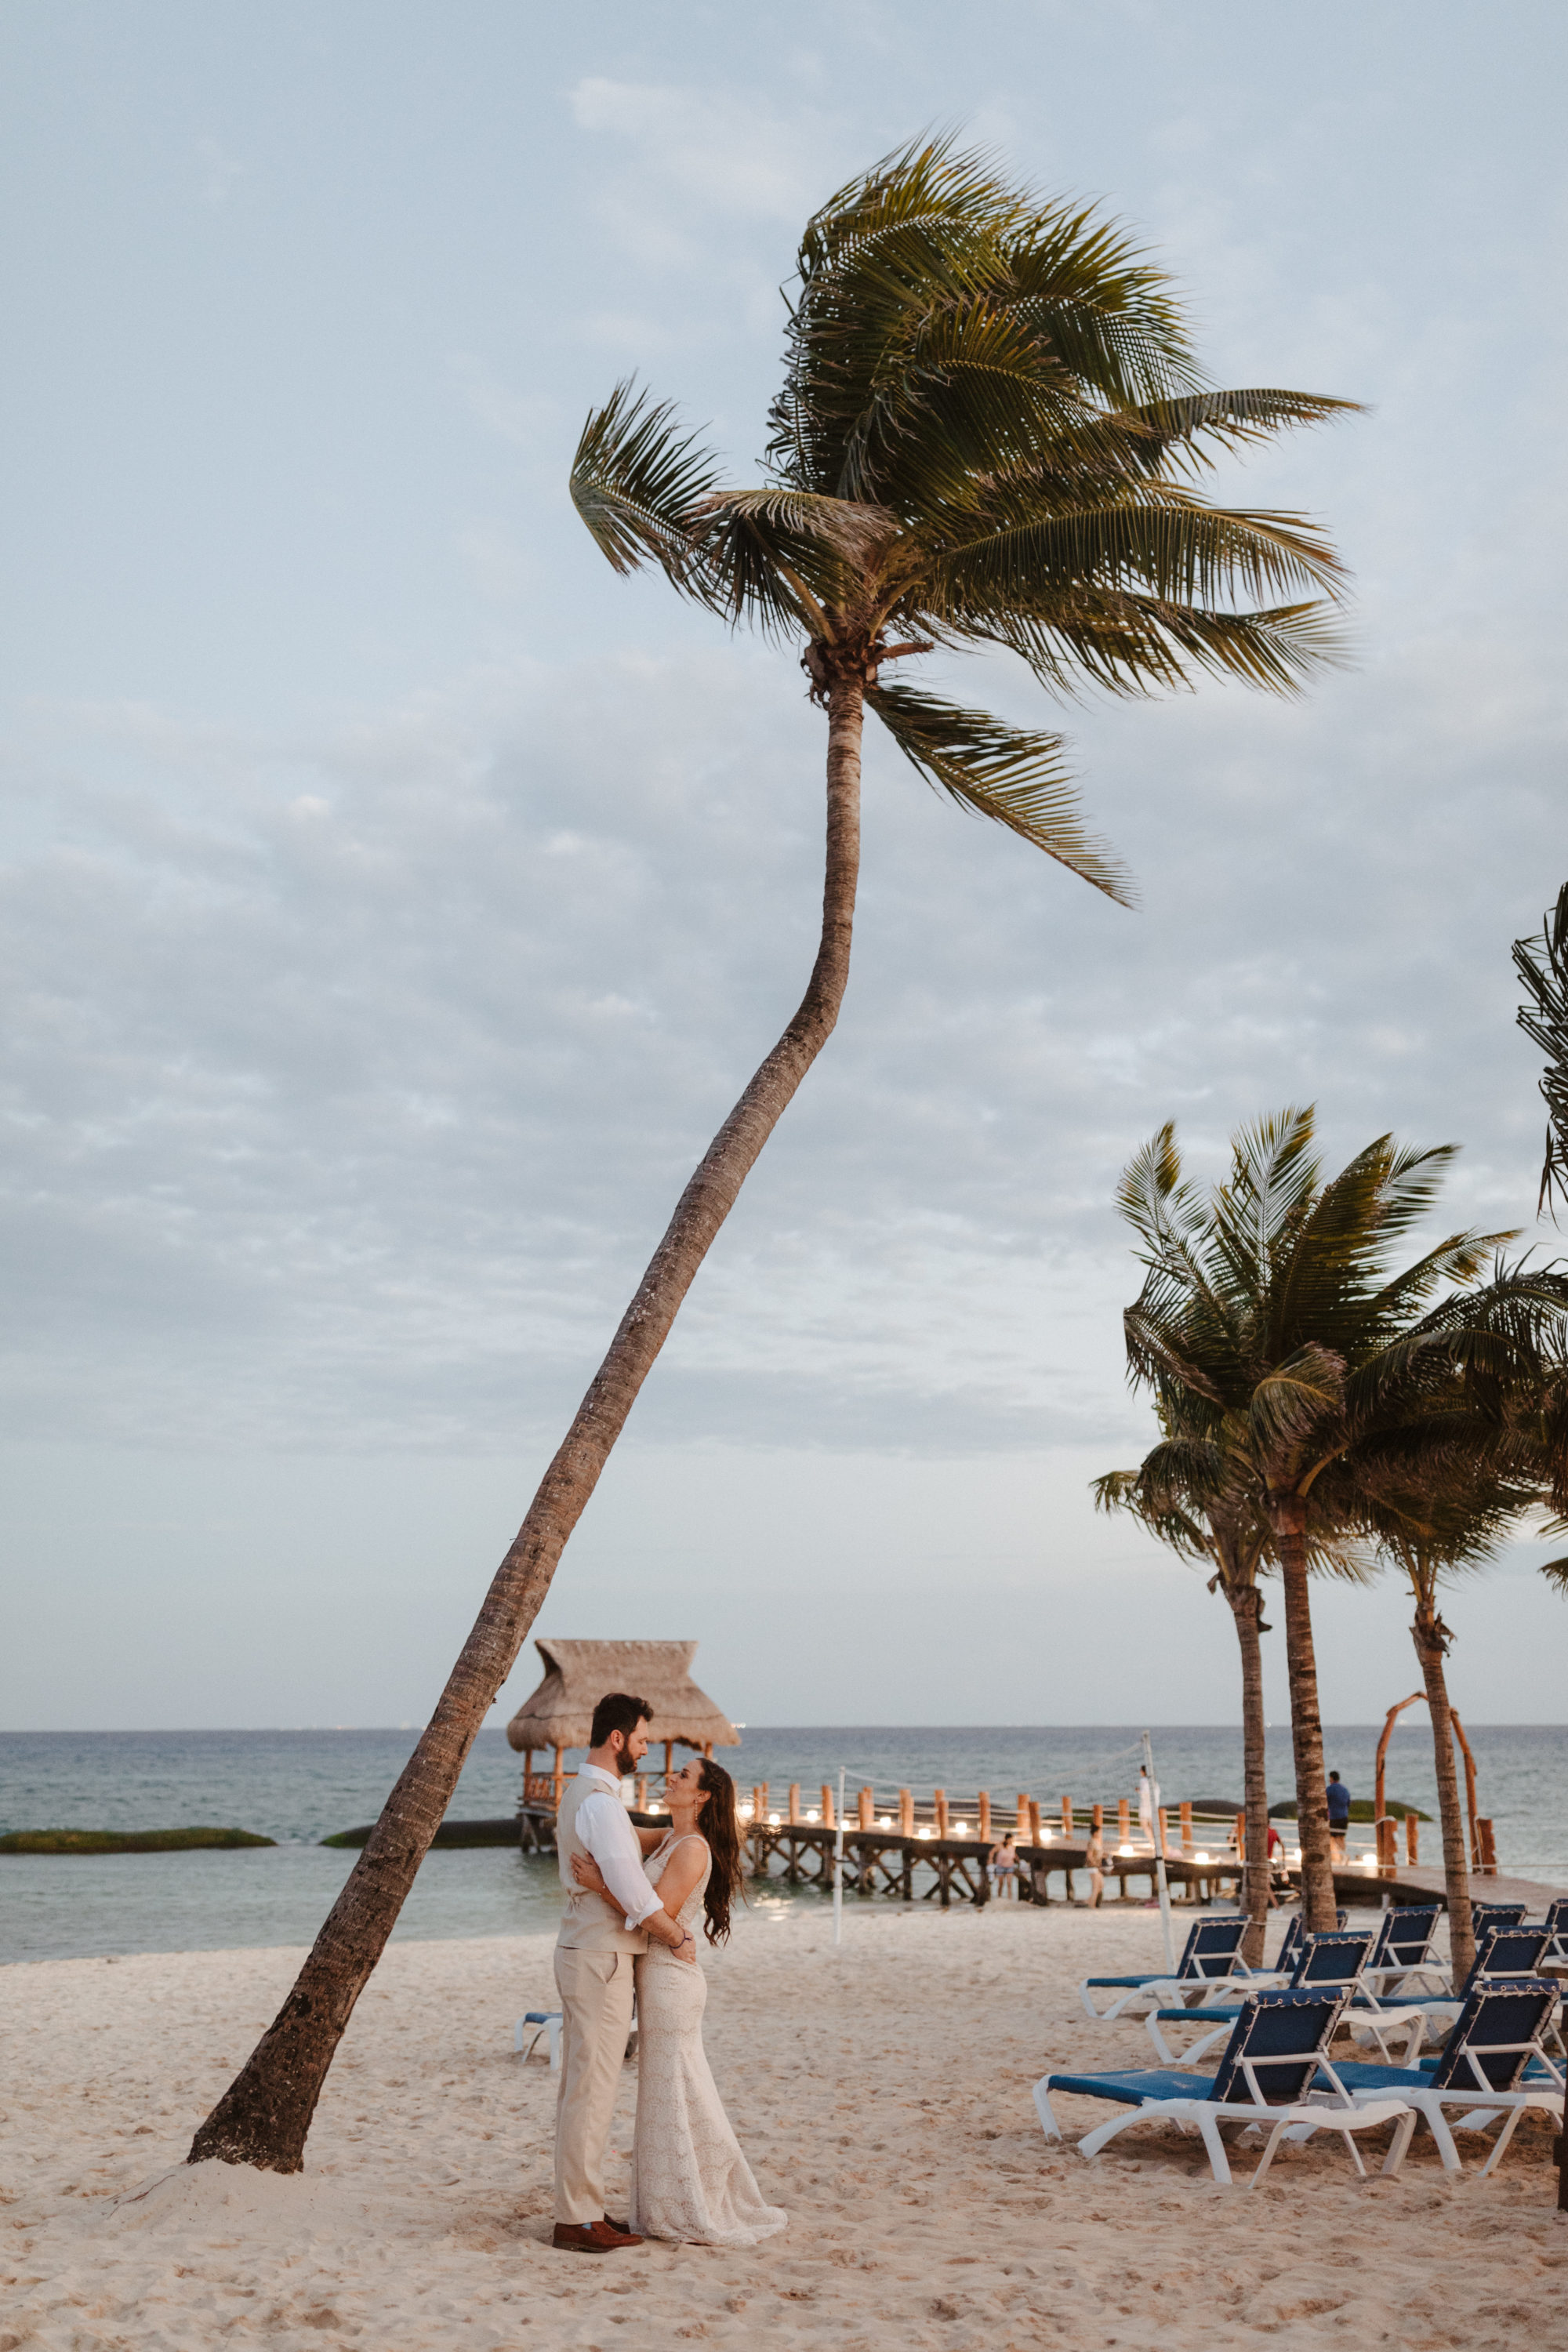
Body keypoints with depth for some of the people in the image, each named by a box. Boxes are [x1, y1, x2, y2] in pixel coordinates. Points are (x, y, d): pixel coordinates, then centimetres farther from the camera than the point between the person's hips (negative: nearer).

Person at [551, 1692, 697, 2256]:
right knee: (591, 2089, -4)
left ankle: (578, 2206, 22)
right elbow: (633, 1892, -24)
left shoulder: (578, 1792, 13)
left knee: (579, 2086, 14)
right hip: (602, 1960, -10)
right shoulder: (601, 1802, -20)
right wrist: (679, 1937, -11)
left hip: (581, 1951, 10)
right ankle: (578, 2217, 2)